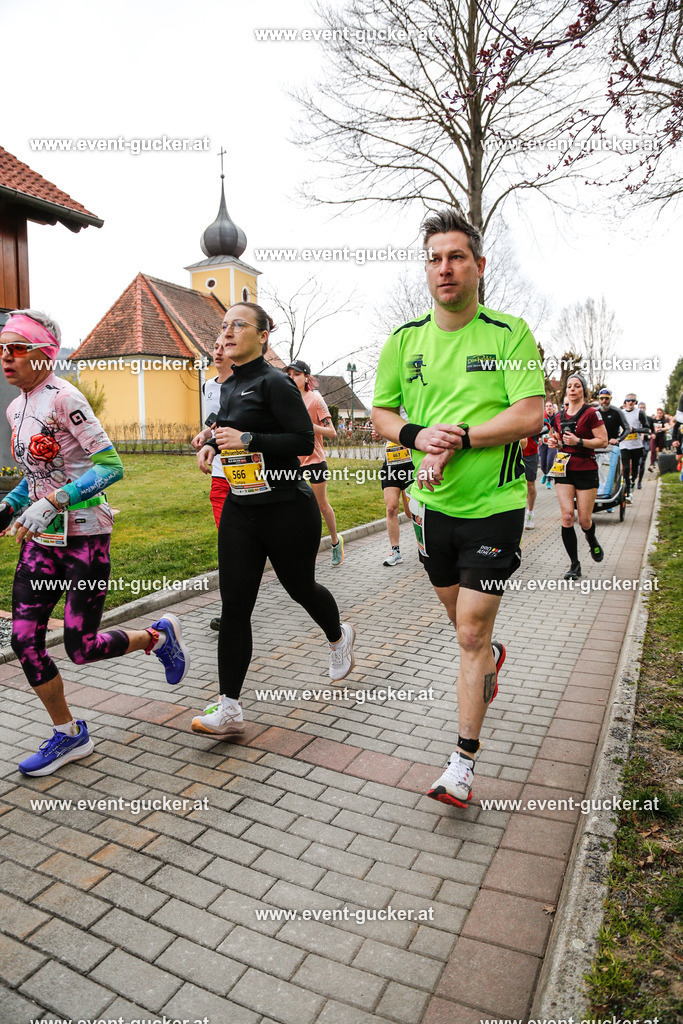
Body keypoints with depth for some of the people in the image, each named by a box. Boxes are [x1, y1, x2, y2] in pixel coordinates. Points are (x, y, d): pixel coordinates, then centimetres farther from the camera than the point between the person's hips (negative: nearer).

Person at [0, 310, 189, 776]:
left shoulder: (63, 398, -14)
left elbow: (111, 466, -21)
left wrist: (51, 503, -27)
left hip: (84, 535, -8)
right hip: (41, 539, 8)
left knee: (80, 648, -4)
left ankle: (159, 636, 25)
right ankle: (68, 734, 21)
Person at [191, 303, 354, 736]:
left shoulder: (275, 382, -12)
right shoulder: (230, 387, 13)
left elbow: (304, 441, -18)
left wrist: (247, 439, -23)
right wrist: (216, 445, 8)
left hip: (287, 510, -6)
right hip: (239, 510, 7)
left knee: (301, 587, 13)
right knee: (234, 605, -1)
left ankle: (339, 636, 48)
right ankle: (230, 708, 5)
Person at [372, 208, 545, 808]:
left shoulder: (511, 334, -6)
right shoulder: (405, 340, 4)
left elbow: (531, 416, -14)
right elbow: (380, 414, 8)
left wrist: (458, 438, -22)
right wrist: (417, 435, -12)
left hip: (495, 506, -4)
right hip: (433, 504, 4)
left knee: (472, 633, -4)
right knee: (461, 618, 20)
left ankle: (464, 763, 10)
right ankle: (493, 657, 55)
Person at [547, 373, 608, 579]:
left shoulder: (591, 413, -4)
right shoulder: (559, 416, 10)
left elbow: (603, 441, -8)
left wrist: (579, 441, -19)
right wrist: (555, 442, 1)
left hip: (586, 471, -3)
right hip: (564, 469, 4)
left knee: (584, 520, 0)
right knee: (567, 516, -8)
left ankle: (592, 540, 38)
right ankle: (574, 564, 3)